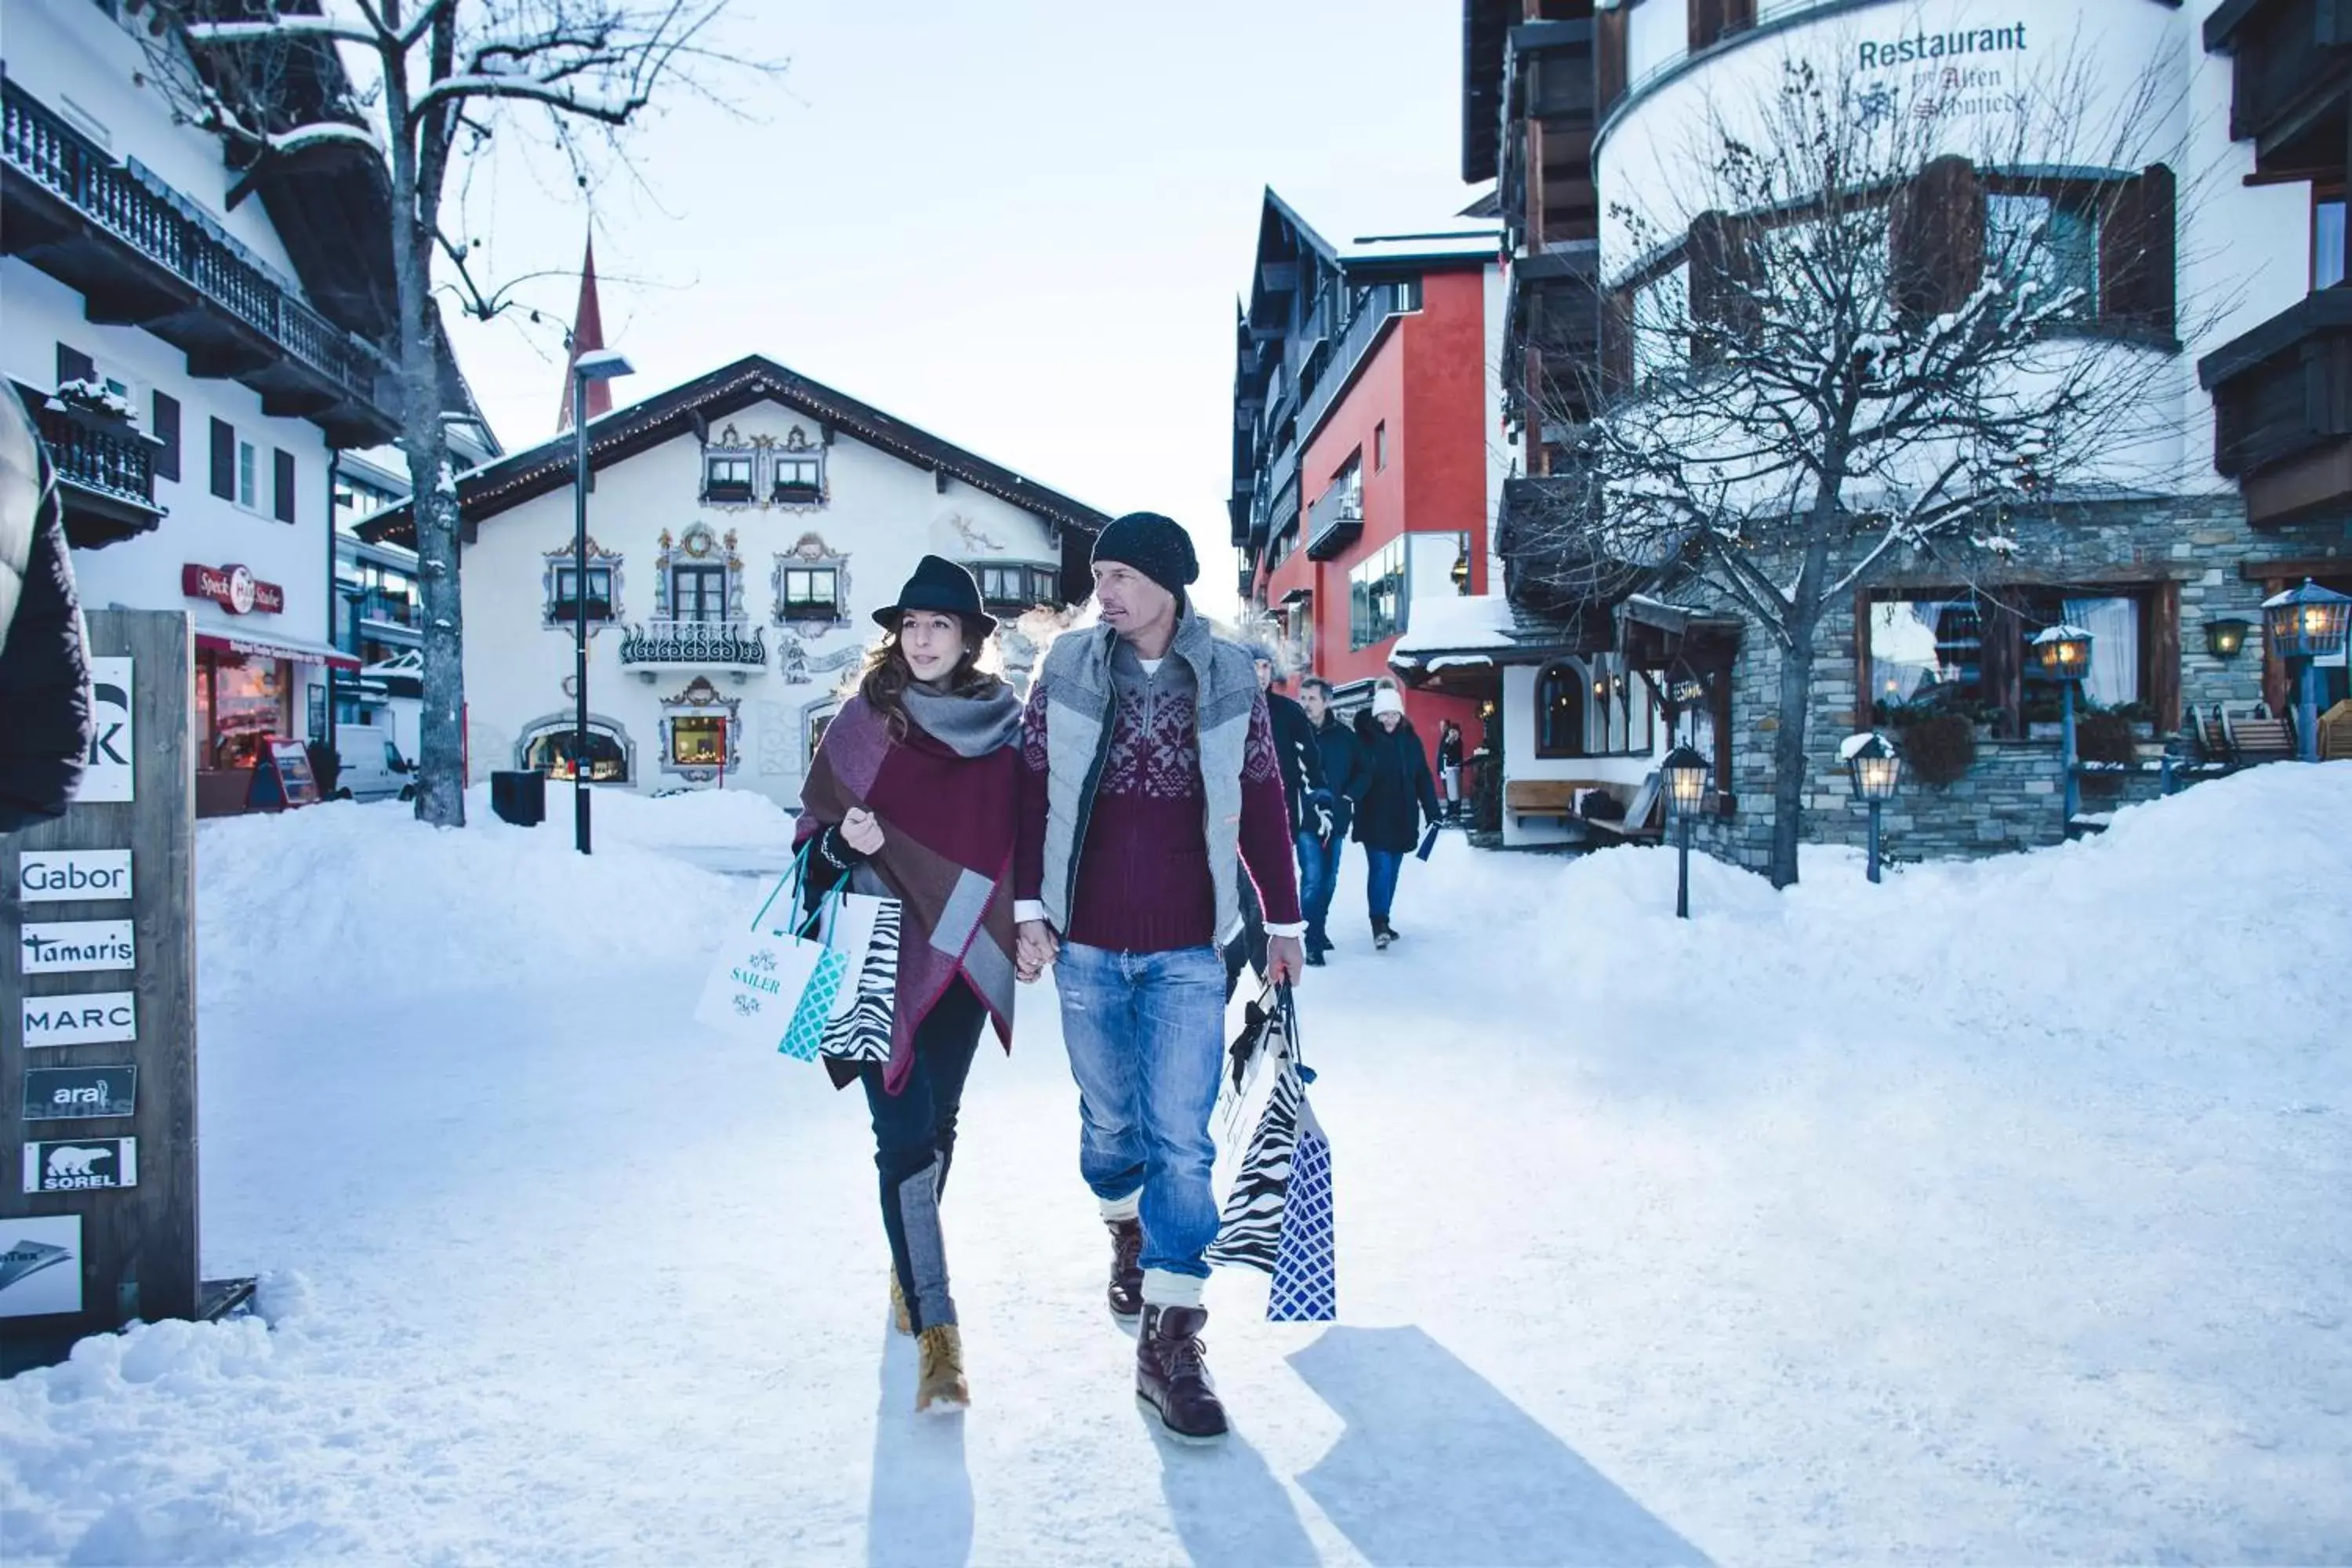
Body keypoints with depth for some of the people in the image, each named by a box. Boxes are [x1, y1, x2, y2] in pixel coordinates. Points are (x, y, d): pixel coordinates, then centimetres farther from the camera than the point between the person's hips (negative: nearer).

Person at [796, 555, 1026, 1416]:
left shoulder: (1006, 724, 4)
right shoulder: (864, 720, -2)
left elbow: (1025, 831, 13)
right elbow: (814, 827, 2)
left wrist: (1030, 920, 9)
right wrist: (847, 839, -19)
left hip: (963, 951, 3)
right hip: (883, 952, -3)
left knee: (938, 1120, 14)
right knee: (904, 1129, -8)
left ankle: (910, 1265, 37)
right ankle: (934, 1329, -7)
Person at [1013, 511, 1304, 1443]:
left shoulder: (1229, 677, -1)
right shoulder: (1067, 666, -1)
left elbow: (1261, 805, 6)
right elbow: (1030, 791, 3)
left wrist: (1284, 922, 11)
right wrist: (1028, 909, -1)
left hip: (1188, 953, -1)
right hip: (1085, 946, 1)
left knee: (1180, 1139, -6)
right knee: (1110, 1119, 15)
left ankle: (1170, 1339, 2)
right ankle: (1127, 1231, 45)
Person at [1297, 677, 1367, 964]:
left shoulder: (1344, 735, 3)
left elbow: (1364, 771, 10)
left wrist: (1349, 797, -3)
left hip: (1336, 818, 4)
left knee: (1329, 879, 13)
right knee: (1313, 878, -9)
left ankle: (1319, 929, 30)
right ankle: (1313, 941, -4)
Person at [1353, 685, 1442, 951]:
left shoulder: (1410, 740, 4)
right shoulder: (1365, 739, -8)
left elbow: (1423, 778, 7)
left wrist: (1433, 812, 5)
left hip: (1403, 818, 5)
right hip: (1374, 818, -5)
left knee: (1392, 869, 12)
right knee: (1381, 867, -12)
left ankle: (1383, 921, 23)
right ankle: (1379, 925, -11)